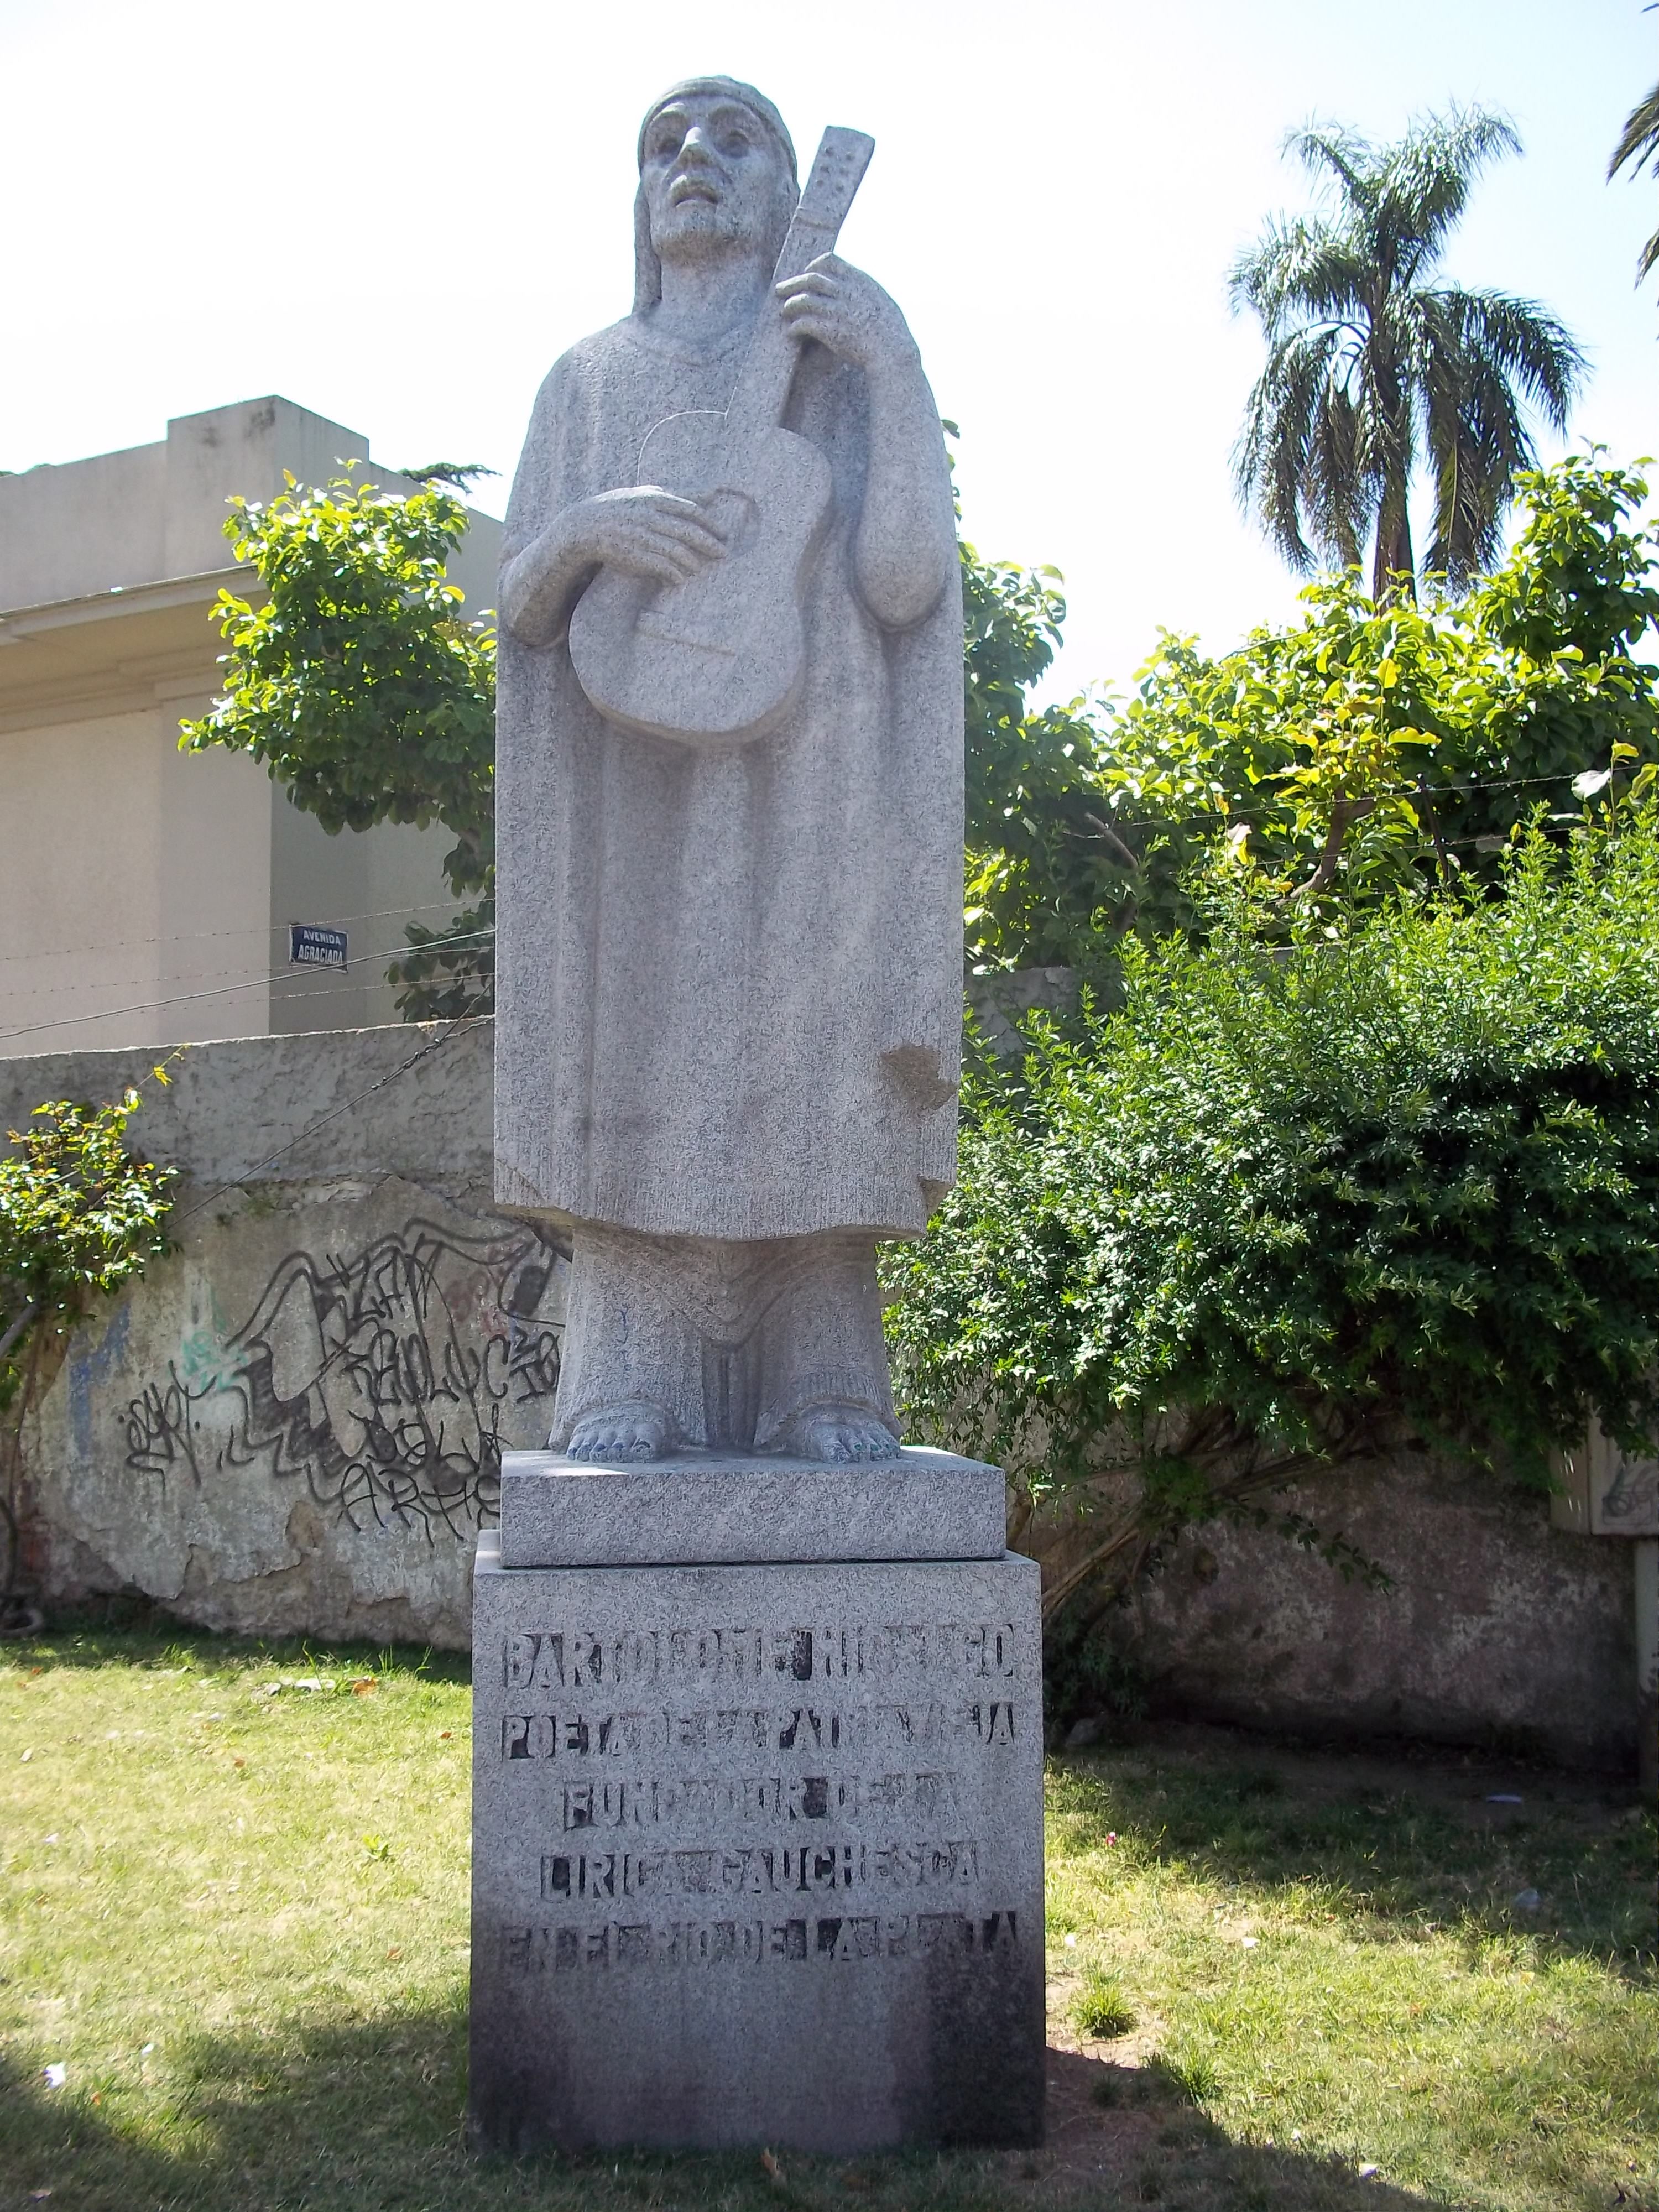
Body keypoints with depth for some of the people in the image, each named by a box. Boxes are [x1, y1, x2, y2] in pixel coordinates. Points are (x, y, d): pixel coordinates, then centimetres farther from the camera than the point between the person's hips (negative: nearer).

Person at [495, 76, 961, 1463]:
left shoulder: (853, 361, 10)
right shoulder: (587, 383, 18)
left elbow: (902, 581, -4)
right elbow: (525, 605, 8)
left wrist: (896, 367, -13)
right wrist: (589, 530, -14)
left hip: (802, 790, -1)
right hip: (633, 799, 2)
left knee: (806, 1090, -10)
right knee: (637, 1089, -8)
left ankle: (823, 1401, -6)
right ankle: (633, 1405, -6)